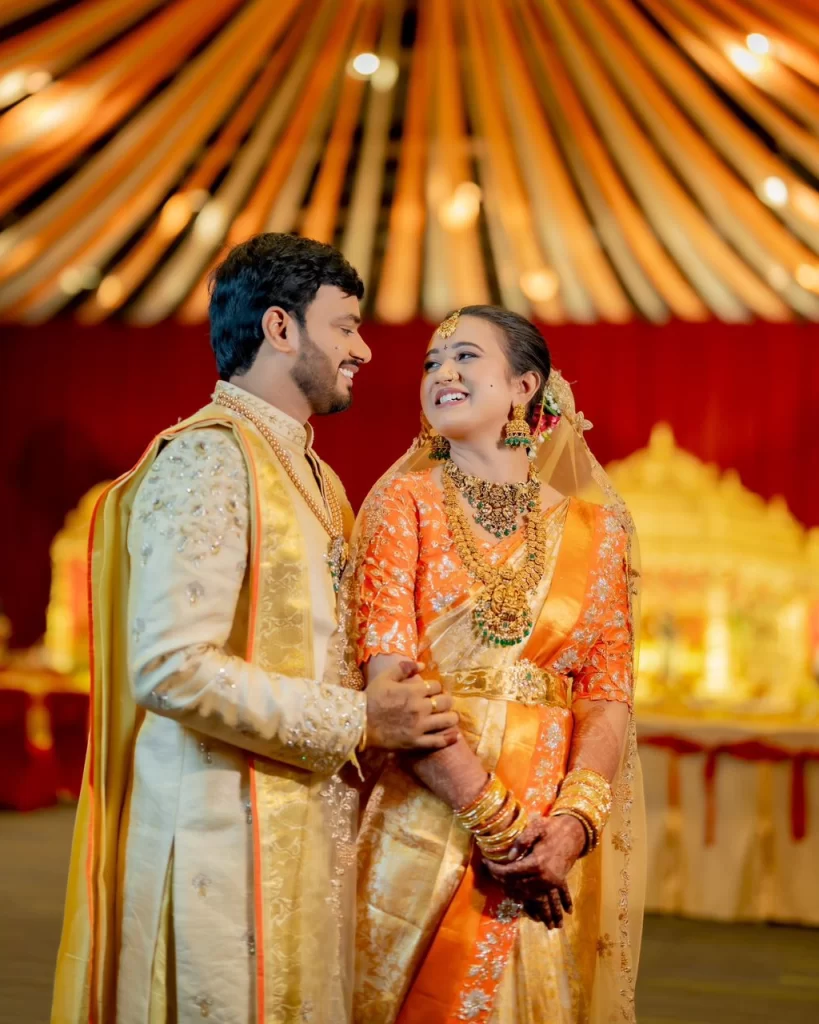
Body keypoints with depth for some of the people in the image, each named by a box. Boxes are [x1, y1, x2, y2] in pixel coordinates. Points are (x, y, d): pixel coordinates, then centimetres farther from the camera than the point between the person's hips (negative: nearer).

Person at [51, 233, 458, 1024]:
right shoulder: (207, 460, -11)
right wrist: (357, 723, -17)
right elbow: (170, 668, -22)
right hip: (233, 841, -9)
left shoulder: (312, 476, 19)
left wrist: (398, 714, 7)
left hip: (312, 835, 9)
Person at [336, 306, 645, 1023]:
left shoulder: (596, 526, 8)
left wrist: (573, 820, -14)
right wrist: (491, 816, -15)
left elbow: (608, 693, 3)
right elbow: (388, 677, -8)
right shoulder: (406, 501, 2)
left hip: (554, 842, 2)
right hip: (424, 821, -2)